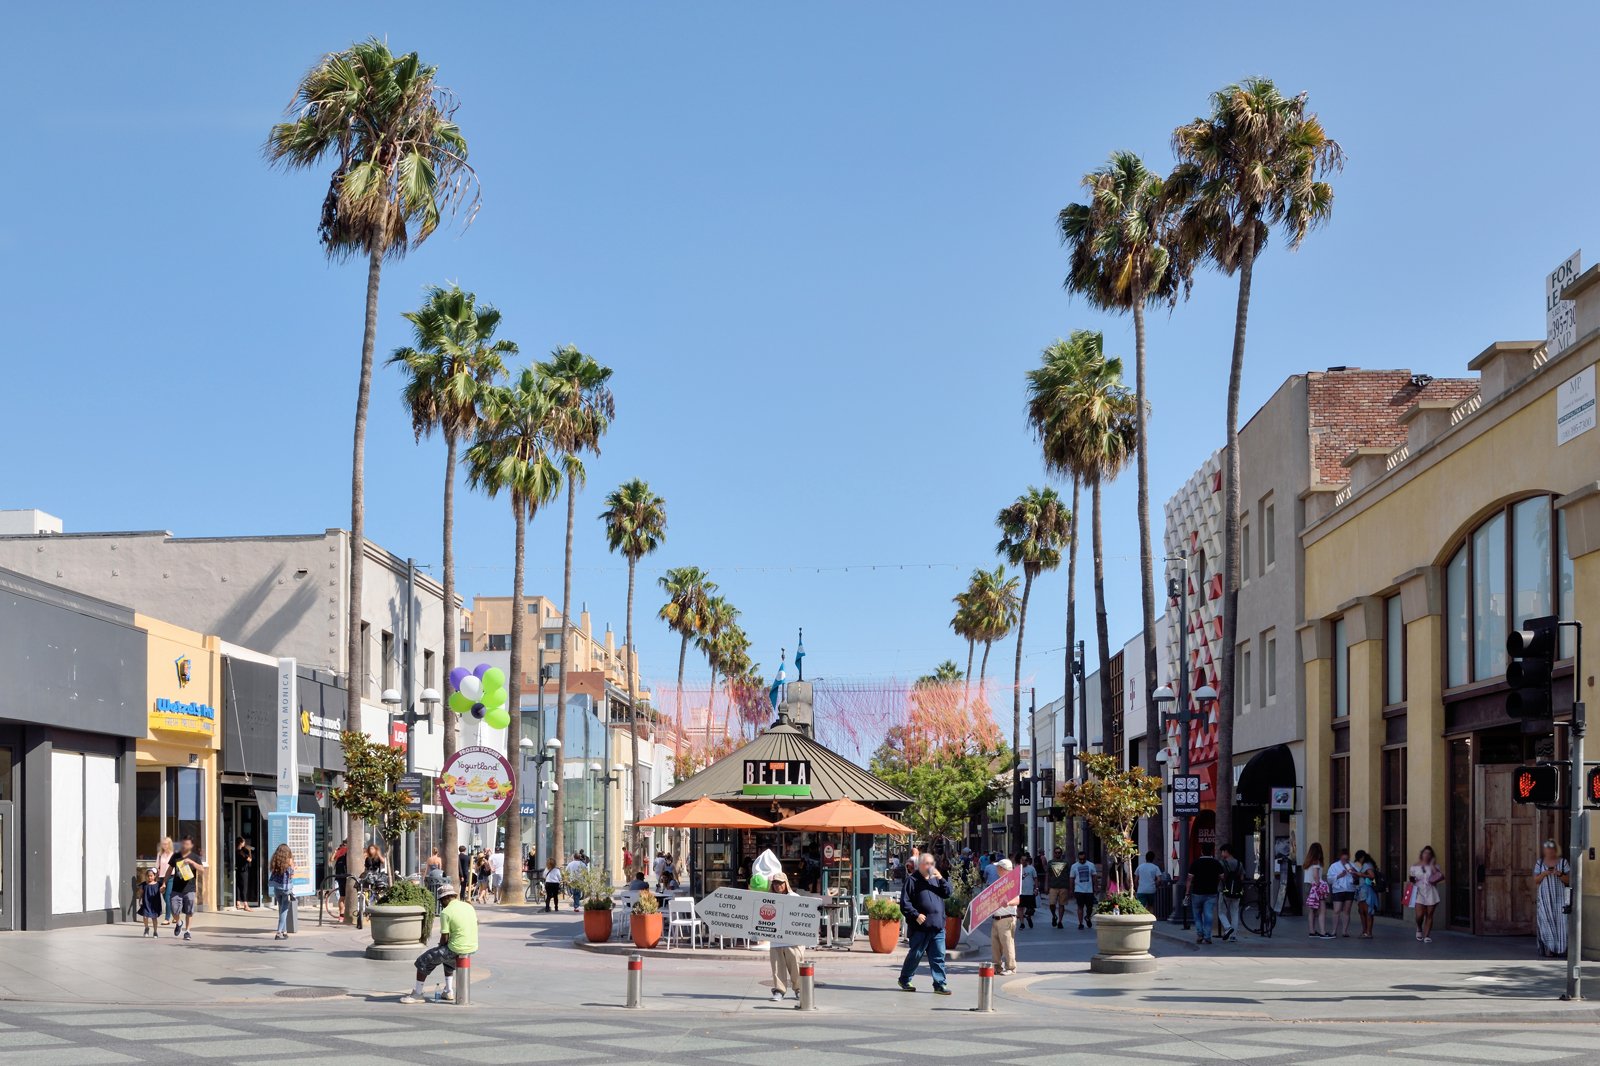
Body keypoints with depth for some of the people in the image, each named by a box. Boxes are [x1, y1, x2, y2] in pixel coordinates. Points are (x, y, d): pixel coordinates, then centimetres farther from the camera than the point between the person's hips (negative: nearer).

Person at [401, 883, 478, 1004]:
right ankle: (449, 992, 37)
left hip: (456, 949, -7)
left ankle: (417, 994, 16)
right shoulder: (469, 906, 8)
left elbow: (444, 938, -13)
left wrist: (439, 946, 9)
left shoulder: (446, 912, -12)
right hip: (473, 948, 7)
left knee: (423, 961, 9)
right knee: (448, 959, 37)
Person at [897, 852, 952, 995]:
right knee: (915, 955, 4)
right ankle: (904, 979, 20)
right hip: (920, 926, -5)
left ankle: (940, 984, 3)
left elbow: (947, 893, 9)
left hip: (937, 926, 5)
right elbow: (904, 903, -6)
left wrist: (941, 879, -3)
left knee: (939, 956, 1)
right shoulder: (912, 880, -1)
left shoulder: (936, 879, 17)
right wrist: (916, 915, -16)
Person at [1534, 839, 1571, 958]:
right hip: (1544, 897, 1)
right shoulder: (1539, 863, 9)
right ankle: (1547, 947, -3)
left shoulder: (1563, 862, 5)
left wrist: (1560, 875, -14)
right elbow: (1535, 880, 6)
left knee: (1559, 921, -7)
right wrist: (1544, 874, -11)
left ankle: (1559, 949, -6)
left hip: (1559, 896, -1)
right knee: (1545, 921, -5)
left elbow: (1568, 880, 4)